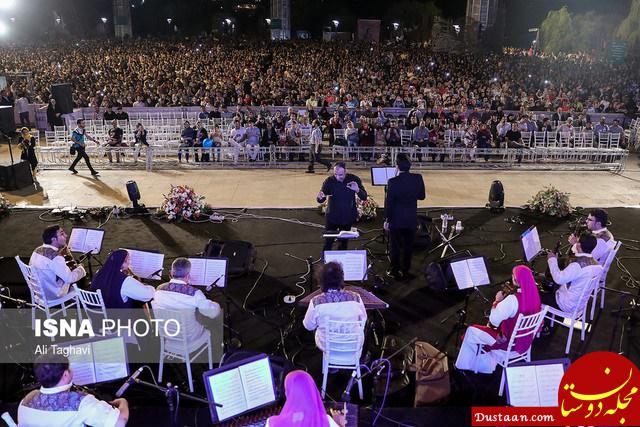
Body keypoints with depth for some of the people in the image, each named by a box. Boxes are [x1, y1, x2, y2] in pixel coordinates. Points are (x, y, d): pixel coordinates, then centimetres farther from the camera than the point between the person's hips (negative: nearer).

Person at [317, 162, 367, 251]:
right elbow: (321, 200, -9)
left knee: (344, 242, 14)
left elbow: (364, 198, -7)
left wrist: (357, 190, -29)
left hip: (348, 218, 1)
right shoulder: (329, 181, -12)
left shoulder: (354, 179, -9)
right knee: (328, 242, 1)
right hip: (332, 217, -1)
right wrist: (320, 197, -34)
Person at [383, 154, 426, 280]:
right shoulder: (418, 178, -9)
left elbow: (389, 202, -14)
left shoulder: (393, 182, -19)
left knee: (395, 246, 11)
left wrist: (386, 220, -4)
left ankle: (394, 271, 21)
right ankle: (406, 271, 24)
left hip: (396, 219, -3)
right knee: (408, 246, 14)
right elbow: (422, 196, 3)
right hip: (411, 219, 3)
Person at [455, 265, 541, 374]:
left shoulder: (512, 300, -33)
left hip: (510, 342, -7)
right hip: (526, 340, 8)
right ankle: (488, 365, 37)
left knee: (471, 331, 9)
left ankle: (464, 365, 25)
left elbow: (493, 321, -22)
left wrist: (497, 301, -12)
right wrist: (503, 301, -2)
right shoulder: (533, 295, -9)